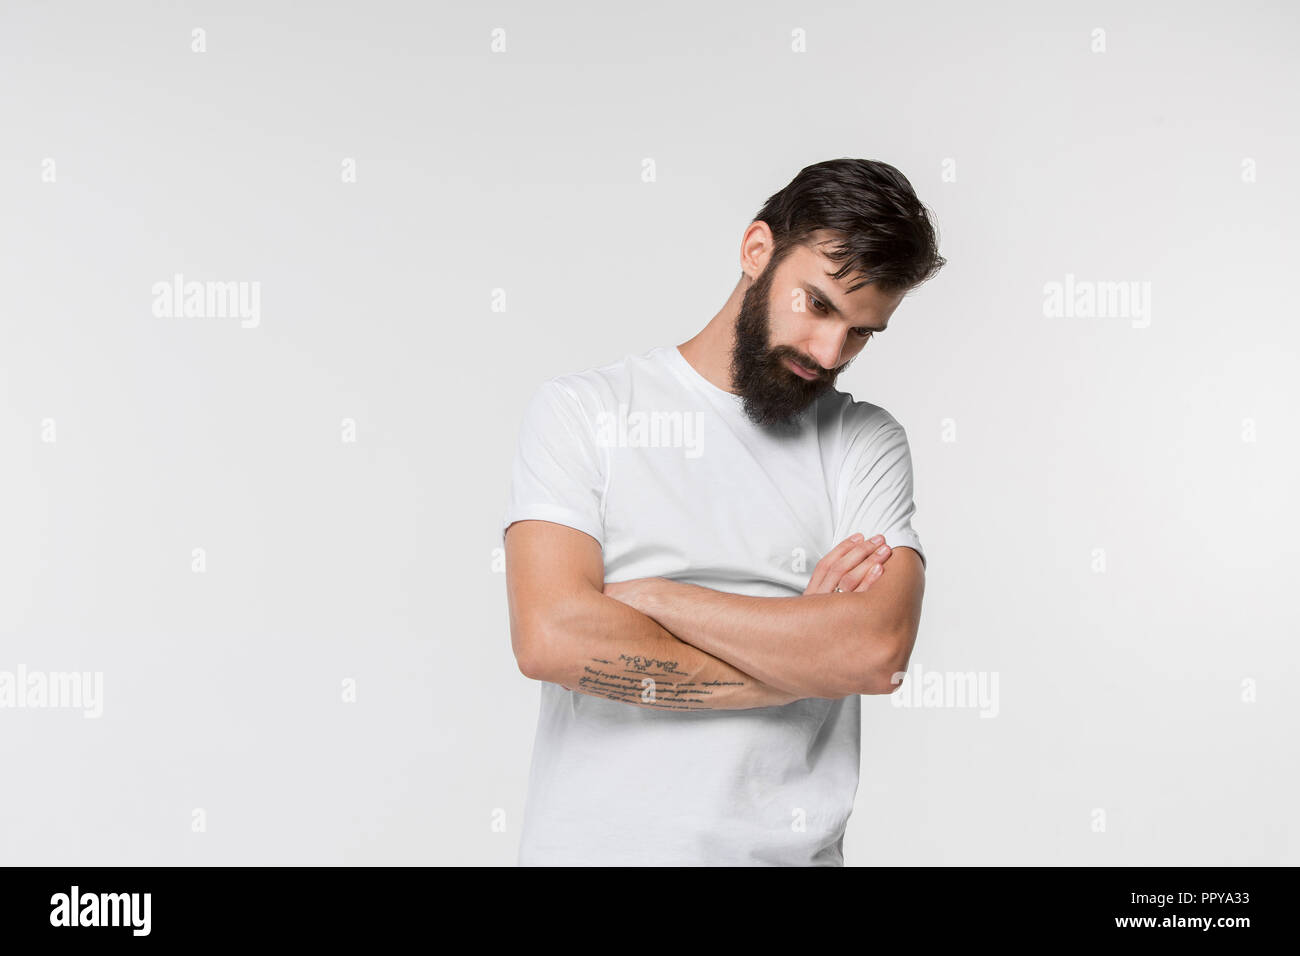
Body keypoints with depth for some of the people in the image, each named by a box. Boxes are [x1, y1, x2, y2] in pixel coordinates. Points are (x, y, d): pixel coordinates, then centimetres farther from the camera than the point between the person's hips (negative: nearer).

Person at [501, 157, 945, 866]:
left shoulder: (866, 442, 2)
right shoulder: (581, 410, -3)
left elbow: (878, 647, -14)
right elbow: (551, 638, -16)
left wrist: (647, 597, -14)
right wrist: (804, 637, -12)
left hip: (793, 850, 2)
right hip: (598, 842, -2)